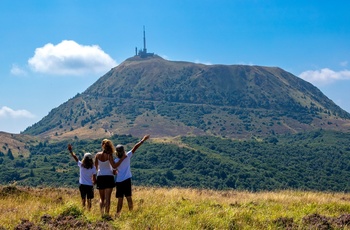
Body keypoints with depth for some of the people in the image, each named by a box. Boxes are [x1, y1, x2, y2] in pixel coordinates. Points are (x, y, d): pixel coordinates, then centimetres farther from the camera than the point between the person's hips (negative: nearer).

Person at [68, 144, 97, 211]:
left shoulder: (81, 165, -8)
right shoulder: (93, 168, -9)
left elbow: (75, 157, 1)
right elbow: (94, 179, -8)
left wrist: (71, 151, 10)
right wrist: (94, 182, 13)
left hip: (82, 185, 1)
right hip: (90, 185, -1)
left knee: (83, 199, 11)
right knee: (89, 200, 7)